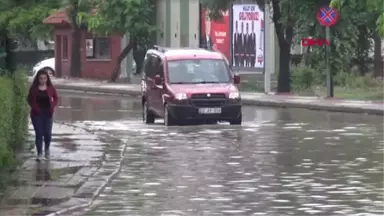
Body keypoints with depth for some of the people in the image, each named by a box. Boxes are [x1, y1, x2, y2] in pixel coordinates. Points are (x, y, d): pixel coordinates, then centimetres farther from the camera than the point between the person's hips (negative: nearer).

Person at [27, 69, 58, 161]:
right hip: (37, 114, -1)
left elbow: (56, 98, 10)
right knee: (39, 133, -2)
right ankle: (39, 153, 4)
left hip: (47, 114, 1)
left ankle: (47, 149, 28)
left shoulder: (51, 88, 0)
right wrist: (34, 107, -9)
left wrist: (52, 107, -5)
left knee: (48, 133, -1)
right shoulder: (34, 88, -2)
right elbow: (30, 99, 6)